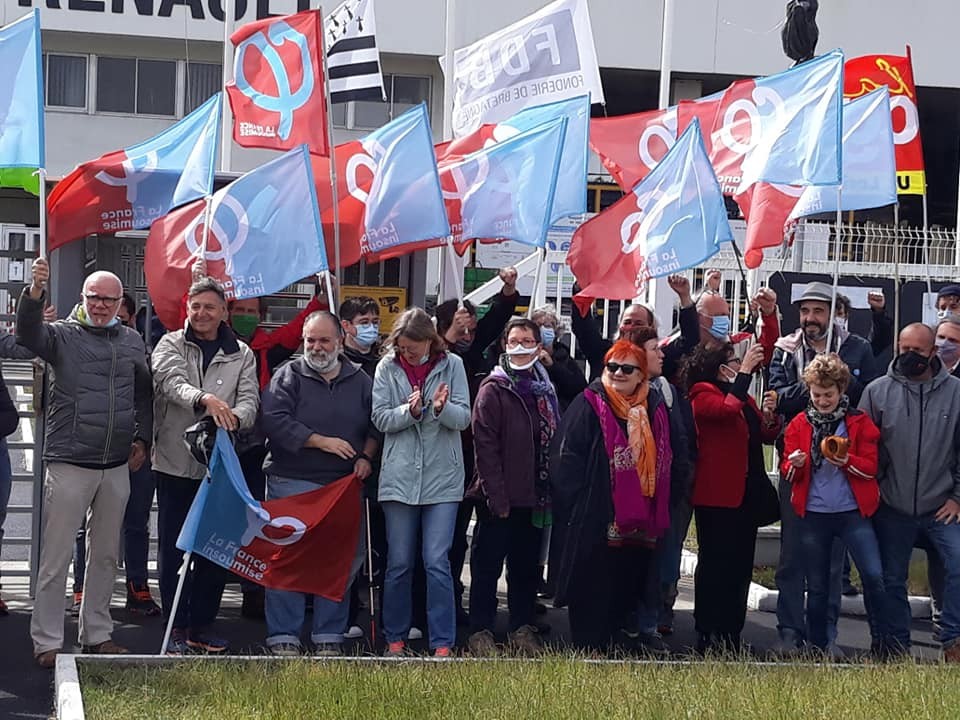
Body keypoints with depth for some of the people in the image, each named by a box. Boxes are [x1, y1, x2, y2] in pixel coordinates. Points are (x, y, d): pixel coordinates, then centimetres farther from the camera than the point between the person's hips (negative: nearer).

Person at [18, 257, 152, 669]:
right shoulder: (63, 335, -2)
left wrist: (142, 438, 11)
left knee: (105, 554, 14)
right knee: (56, 557, -1)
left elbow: (144, 393, 20)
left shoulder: (132, 341, 12)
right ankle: (46, 642, 7)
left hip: (117, 466, 5)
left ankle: (96, 633, 25)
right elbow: (28, 334, -23)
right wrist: (35, 292, -39)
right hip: (69, 465, -5)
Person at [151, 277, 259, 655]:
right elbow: (172, 382, -16)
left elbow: (249, 399, -2)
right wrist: (205, 400, -36)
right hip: (175, 463, -2)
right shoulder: (170, 345, 3)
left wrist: (233, 417, -26)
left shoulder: (241, 355, 9)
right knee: (174, 549, 2)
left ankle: (203, 625, 19)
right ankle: (176, 627, 10)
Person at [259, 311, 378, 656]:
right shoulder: (289, 376, 1)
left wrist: (366, 456, -1)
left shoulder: (360, 380, 11)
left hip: (343, 485, 3)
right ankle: (283, 636, 3)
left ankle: (329, 636, 13)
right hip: (292, 482, -3)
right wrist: (321, 441, -13)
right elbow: (275, 420, -11)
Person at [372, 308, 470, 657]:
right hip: (400, 477, 1)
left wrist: (442, 407, -23)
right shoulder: (387, 368, 3)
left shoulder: (451, 365, 1)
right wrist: (410, 411, -20)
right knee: (398, 563, 7)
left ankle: (443, 642, 2)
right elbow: (380, 418, -3)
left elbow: (464, 418, -3)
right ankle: (395, 637, 19)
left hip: (442, 478, -1)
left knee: (437, 562, -4)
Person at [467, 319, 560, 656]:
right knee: (487, 566, 2)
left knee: (527, 565, 12)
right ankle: (480, 633, 9)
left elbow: (552, 441, 16)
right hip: (498, 498, -6)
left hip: (533, 497, 6)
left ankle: (523, 628, 22)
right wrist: (497, 497, -17)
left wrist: (549, 490, 7)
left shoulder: (544, 390, 12)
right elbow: (485, 446, -12)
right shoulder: (493, 389, -6)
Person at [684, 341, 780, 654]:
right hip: (716, 496, -8)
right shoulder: (703, 395, -7)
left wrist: (768, 417, -2)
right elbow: (727, 409, -28)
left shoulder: (743, 396, 17)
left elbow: (768, 436, 18)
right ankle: (707, 638, 3)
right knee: (715, 566, -3)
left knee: (740, 568, 10)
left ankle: (731, 636, 17)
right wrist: (746, 371, -24)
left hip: (745, 495, 8)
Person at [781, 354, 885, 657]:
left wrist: (847, 460, -21)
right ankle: (818, 645, 19)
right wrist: (794, 465, -17)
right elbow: (787, 470, 6)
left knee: (873, 575, -14)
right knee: (816, 585, 8)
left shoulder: (860, 423, 3)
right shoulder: (799, 424, 6)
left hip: (852, 512, -1)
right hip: (813, 514, 2)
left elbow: (871, 467, -1)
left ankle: (881, 643, -2)